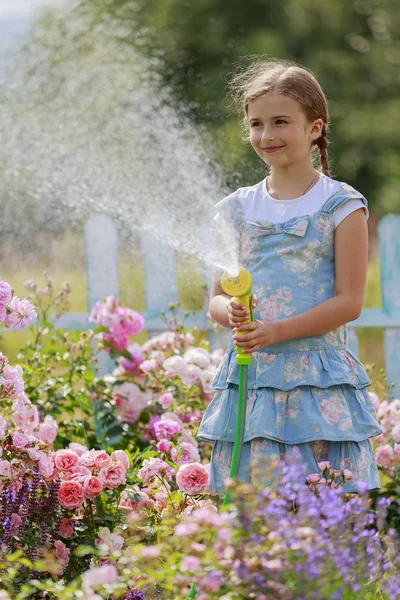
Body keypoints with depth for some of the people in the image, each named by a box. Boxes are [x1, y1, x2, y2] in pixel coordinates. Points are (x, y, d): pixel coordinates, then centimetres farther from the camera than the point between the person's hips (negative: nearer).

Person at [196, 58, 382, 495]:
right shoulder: (237, 209, 11)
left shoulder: (340, 205, -1)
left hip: (319, 380, -3)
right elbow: (217, 298, 14)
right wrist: (232, 313, -10)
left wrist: (278, 330, -16)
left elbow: (349, 301, -6)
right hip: (250, 377, 3)